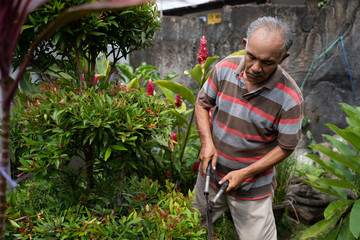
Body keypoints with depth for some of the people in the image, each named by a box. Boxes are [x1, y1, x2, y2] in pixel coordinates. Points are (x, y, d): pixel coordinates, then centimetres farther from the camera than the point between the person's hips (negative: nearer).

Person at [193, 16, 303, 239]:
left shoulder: (290, 98, -23)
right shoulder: (225, 68, -13)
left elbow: (285, 147, -14)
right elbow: (202, 103, 0)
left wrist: (245, 173, -18)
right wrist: (207, 142, -14)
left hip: (253, 186, -4)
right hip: (212, 171, 4)